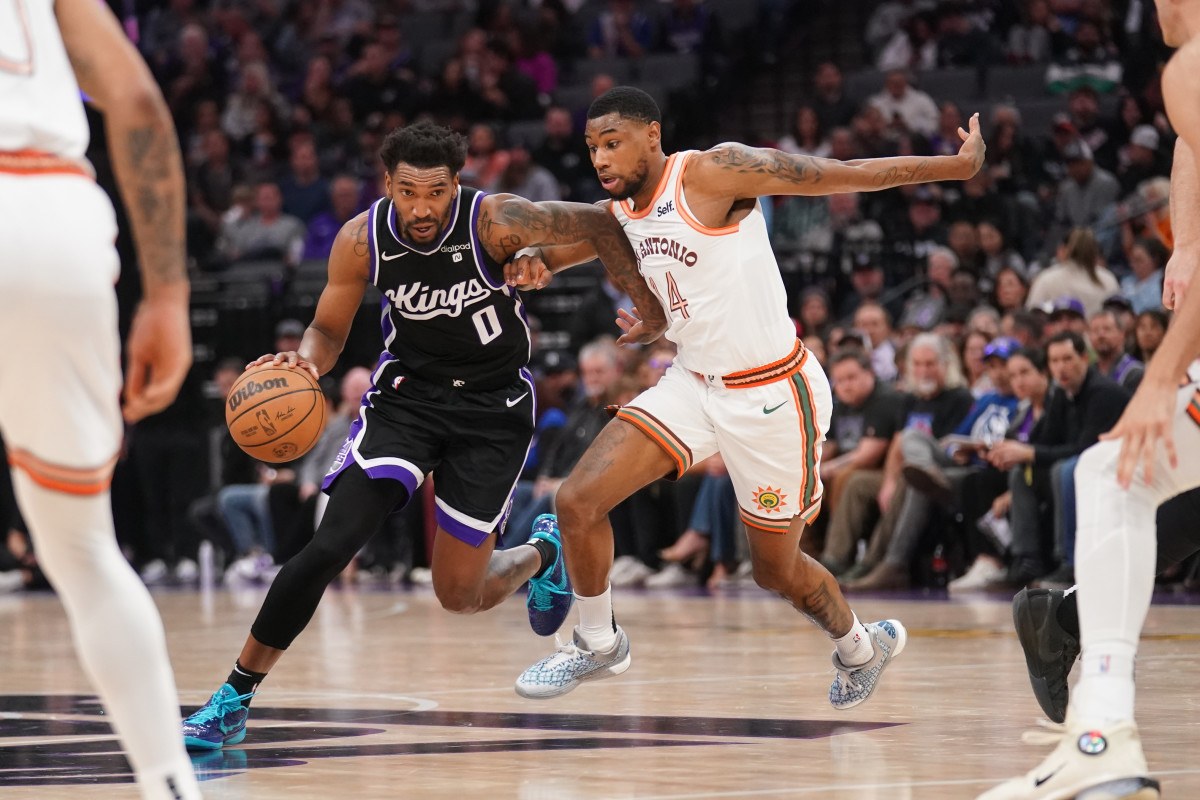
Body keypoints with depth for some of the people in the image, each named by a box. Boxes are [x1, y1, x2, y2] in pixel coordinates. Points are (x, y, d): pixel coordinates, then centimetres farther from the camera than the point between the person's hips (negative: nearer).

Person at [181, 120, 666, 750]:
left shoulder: (495, 222, -24)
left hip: (493, 408, -1)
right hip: (405, 395, 2)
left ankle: (541, 553, 38)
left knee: (459, 595, 2)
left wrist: (650, 308, -8)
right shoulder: (361, 240, -15)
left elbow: (599, 224, -10)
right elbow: (329, 330, 0)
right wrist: (303, 361, -22)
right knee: (329, 548, -17)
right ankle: (233, 701, -7)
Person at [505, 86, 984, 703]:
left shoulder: (713, 172, -18)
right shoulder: (617, 215, 4)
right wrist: (531, 261, -8)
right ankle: (598, 645, 13)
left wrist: (957, 166, -14)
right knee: (577, 500, -9)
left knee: (776, 570, 10)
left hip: (771, 395, -6)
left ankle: (861, 645, 40)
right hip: (694, 383, 6)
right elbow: (553, 248, 18)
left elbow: (849, 175, -16)